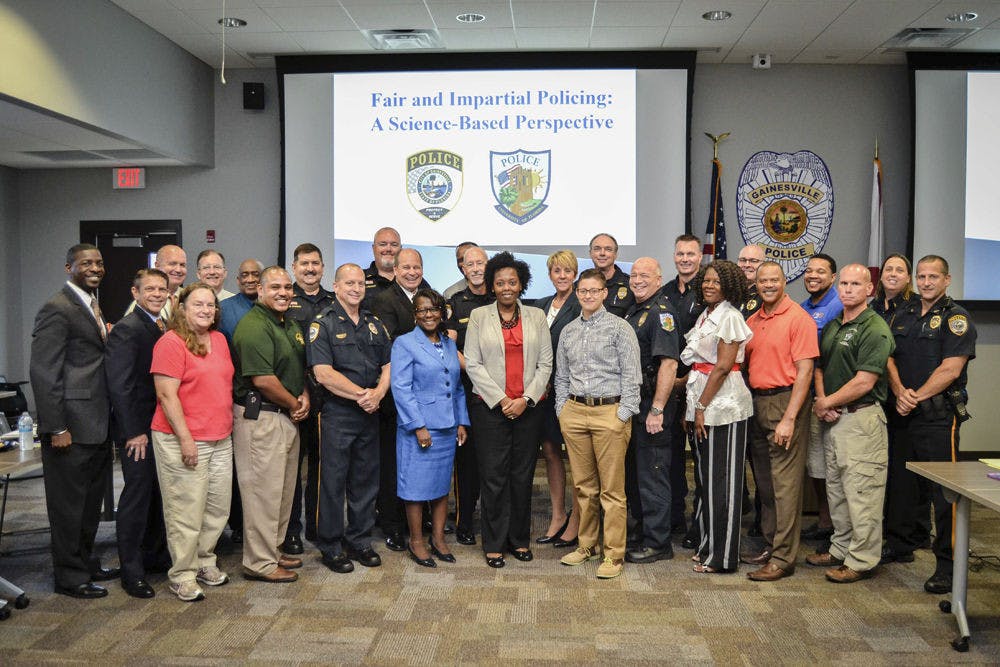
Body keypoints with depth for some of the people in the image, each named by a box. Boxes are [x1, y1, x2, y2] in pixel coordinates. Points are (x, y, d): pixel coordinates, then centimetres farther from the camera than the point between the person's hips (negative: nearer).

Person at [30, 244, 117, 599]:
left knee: (91, 500, 19)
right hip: (72, 427, -9)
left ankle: (86, 562, 33)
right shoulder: (57, 309, -14)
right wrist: (56, 428, -19)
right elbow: (43, 372, -18)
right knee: (69, 503, 4)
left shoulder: (92, 306, 15)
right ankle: (70, 576, 17)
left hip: (97, 424, 9)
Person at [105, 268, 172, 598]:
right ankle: (131, 570, 12)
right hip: (139, 430, -7)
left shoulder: (163, 327, 12)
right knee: (137, 496, 1)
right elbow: (119, 385, -17)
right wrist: (134, 432, -17)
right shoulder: (126, 329, -12)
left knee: (158, 494, 14)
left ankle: (154, 553, 28)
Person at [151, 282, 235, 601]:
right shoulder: (171, 343, -10)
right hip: (183, 440, -7)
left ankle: (204, 561, 30)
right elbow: (167, 395, -15)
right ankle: (182, 575, 15)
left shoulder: (219, 340, 12)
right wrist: (185, 439, -17)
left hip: (221, 439, 7)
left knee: (218, 507, 13)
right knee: (186, 512, 0)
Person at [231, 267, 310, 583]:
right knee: (263, 489, -2)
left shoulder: (292, 324, 14)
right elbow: (263, 379, -23)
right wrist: (294, 404, -10)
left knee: (284, 488, 17)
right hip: (260, 417, -10)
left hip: (287, 416, 10)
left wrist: (305, 397, 2)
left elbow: (300, 367, 21)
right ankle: (260, 563, 9)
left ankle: (274, 549, 31)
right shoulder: (253, 326, -17)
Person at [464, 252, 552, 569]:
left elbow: (545, 363, 5)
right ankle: (494, 543, 11)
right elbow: (473, 364, -2)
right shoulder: (479, 316, 3)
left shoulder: (536, 316, 7)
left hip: (528, 407, 2)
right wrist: (501, 400, -9)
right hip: (490, 406, -1)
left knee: (523, 474, 7)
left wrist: (526, 399, -7)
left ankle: (520, 539, 20)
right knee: (493, 476, 0)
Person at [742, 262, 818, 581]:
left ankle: (783, 558, 2)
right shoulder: (752, 321, 13)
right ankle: (769, 545, 25)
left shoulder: (798, 318, -8)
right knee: (764, 481, 14)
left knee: (785, 483, -4)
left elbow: (805, 371, -13)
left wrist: (789, 419, -18)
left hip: (785, 402, -7)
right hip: (757, 403, 7)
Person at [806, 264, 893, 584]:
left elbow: (864, 381, -18)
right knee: (836, 489, 16)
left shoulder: (875, 329, -12)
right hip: (833, 417, 9)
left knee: (861, 492, -3)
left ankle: (862, 560, 7)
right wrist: (821, 401, -1)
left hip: (861, 418, -9)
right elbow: (819, 366, 17)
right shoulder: (831, 326, 15)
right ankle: (841, 549, 28)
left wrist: (827, 402, -10)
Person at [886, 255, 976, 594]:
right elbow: (889, 358, 9)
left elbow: (950, 369, -14)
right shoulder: (902, 314, 14)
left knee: (943, 490, -3)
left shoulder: (956, 318, -5)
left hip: (939, 416, -6)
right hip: (904, 414, 6)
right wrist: (900, 392, -7)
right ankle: (901, 544, 30)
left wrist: (917, 397, -13)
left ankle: (947, 565, 3)